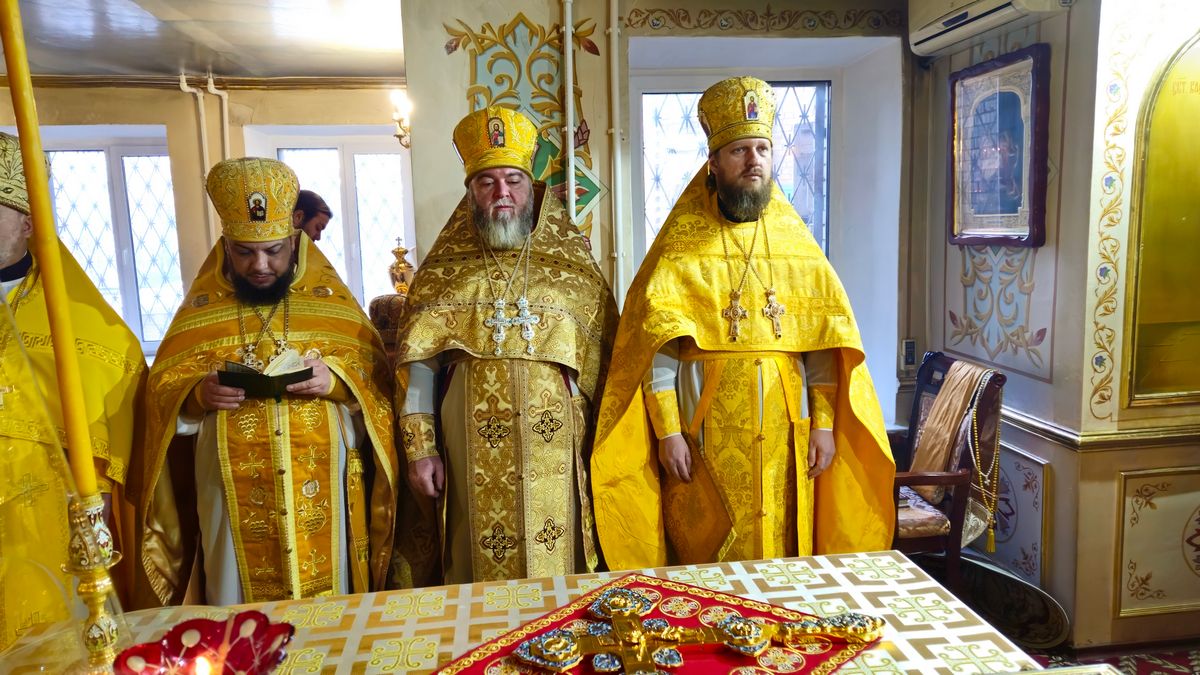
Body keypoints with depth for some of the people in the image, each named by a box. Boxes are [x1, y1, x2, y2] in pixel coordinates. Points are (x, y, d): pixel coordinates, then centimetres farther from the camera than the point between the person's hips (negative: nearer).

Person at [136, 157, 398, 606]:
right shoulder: (199, 308, 5)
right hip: (233, 496, 1)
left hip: (321, 493, 0)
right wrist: (198, 395, -17)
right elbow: (161, 390, 5)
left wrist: (338, 381, -20)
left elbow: (377, 376, 1)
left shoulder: (331, 299, 3)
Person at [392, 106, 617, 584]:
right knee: (484, 579, 8)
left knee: (555, 572, 7)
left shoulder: (573, 266, 6)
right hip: (476, 463, 0)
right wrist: (419, 448, -2)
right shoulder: (443, 272, 6)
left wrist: (601, 444, 3)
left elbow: (602, 363, 6)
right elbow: (416, 364, 4)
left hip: (553, 460, 0)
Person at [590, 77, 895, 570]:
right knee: (708, 557, 6)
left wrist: (825, 423, 1)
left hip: (782, 431, 3)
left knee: (782, 549, 12)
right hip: (707, 432, -3)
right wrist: (667, 432, -11)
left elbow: (824, 346, 6)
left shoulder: (796, 242, 7)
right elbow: (654, 348, -7)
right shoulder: (681, 247, -3)